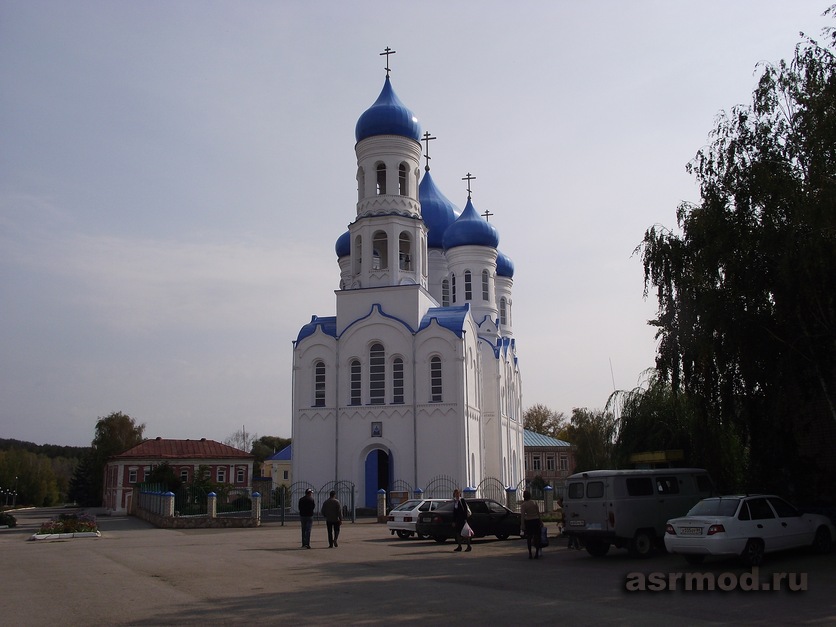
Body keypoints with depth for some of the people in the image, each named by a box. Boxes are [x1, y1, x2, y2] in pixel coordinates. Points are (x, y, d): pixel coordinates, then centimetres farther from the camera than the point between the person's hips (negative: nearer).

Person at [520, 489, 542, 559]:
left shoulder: (523, 504, -9)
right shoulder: (535, 502, 1)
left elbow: (522, 516, -13)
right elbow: (538, 513, 3)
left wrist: (523, 526, -13)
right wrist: (540, 521, 11)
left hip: (528, 521, -2)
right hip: (536, 520, 2)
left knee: (529, 538, 9)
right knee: (536, 537, 7)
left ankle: (530, 554, 7)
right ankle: (537, 554, 5)